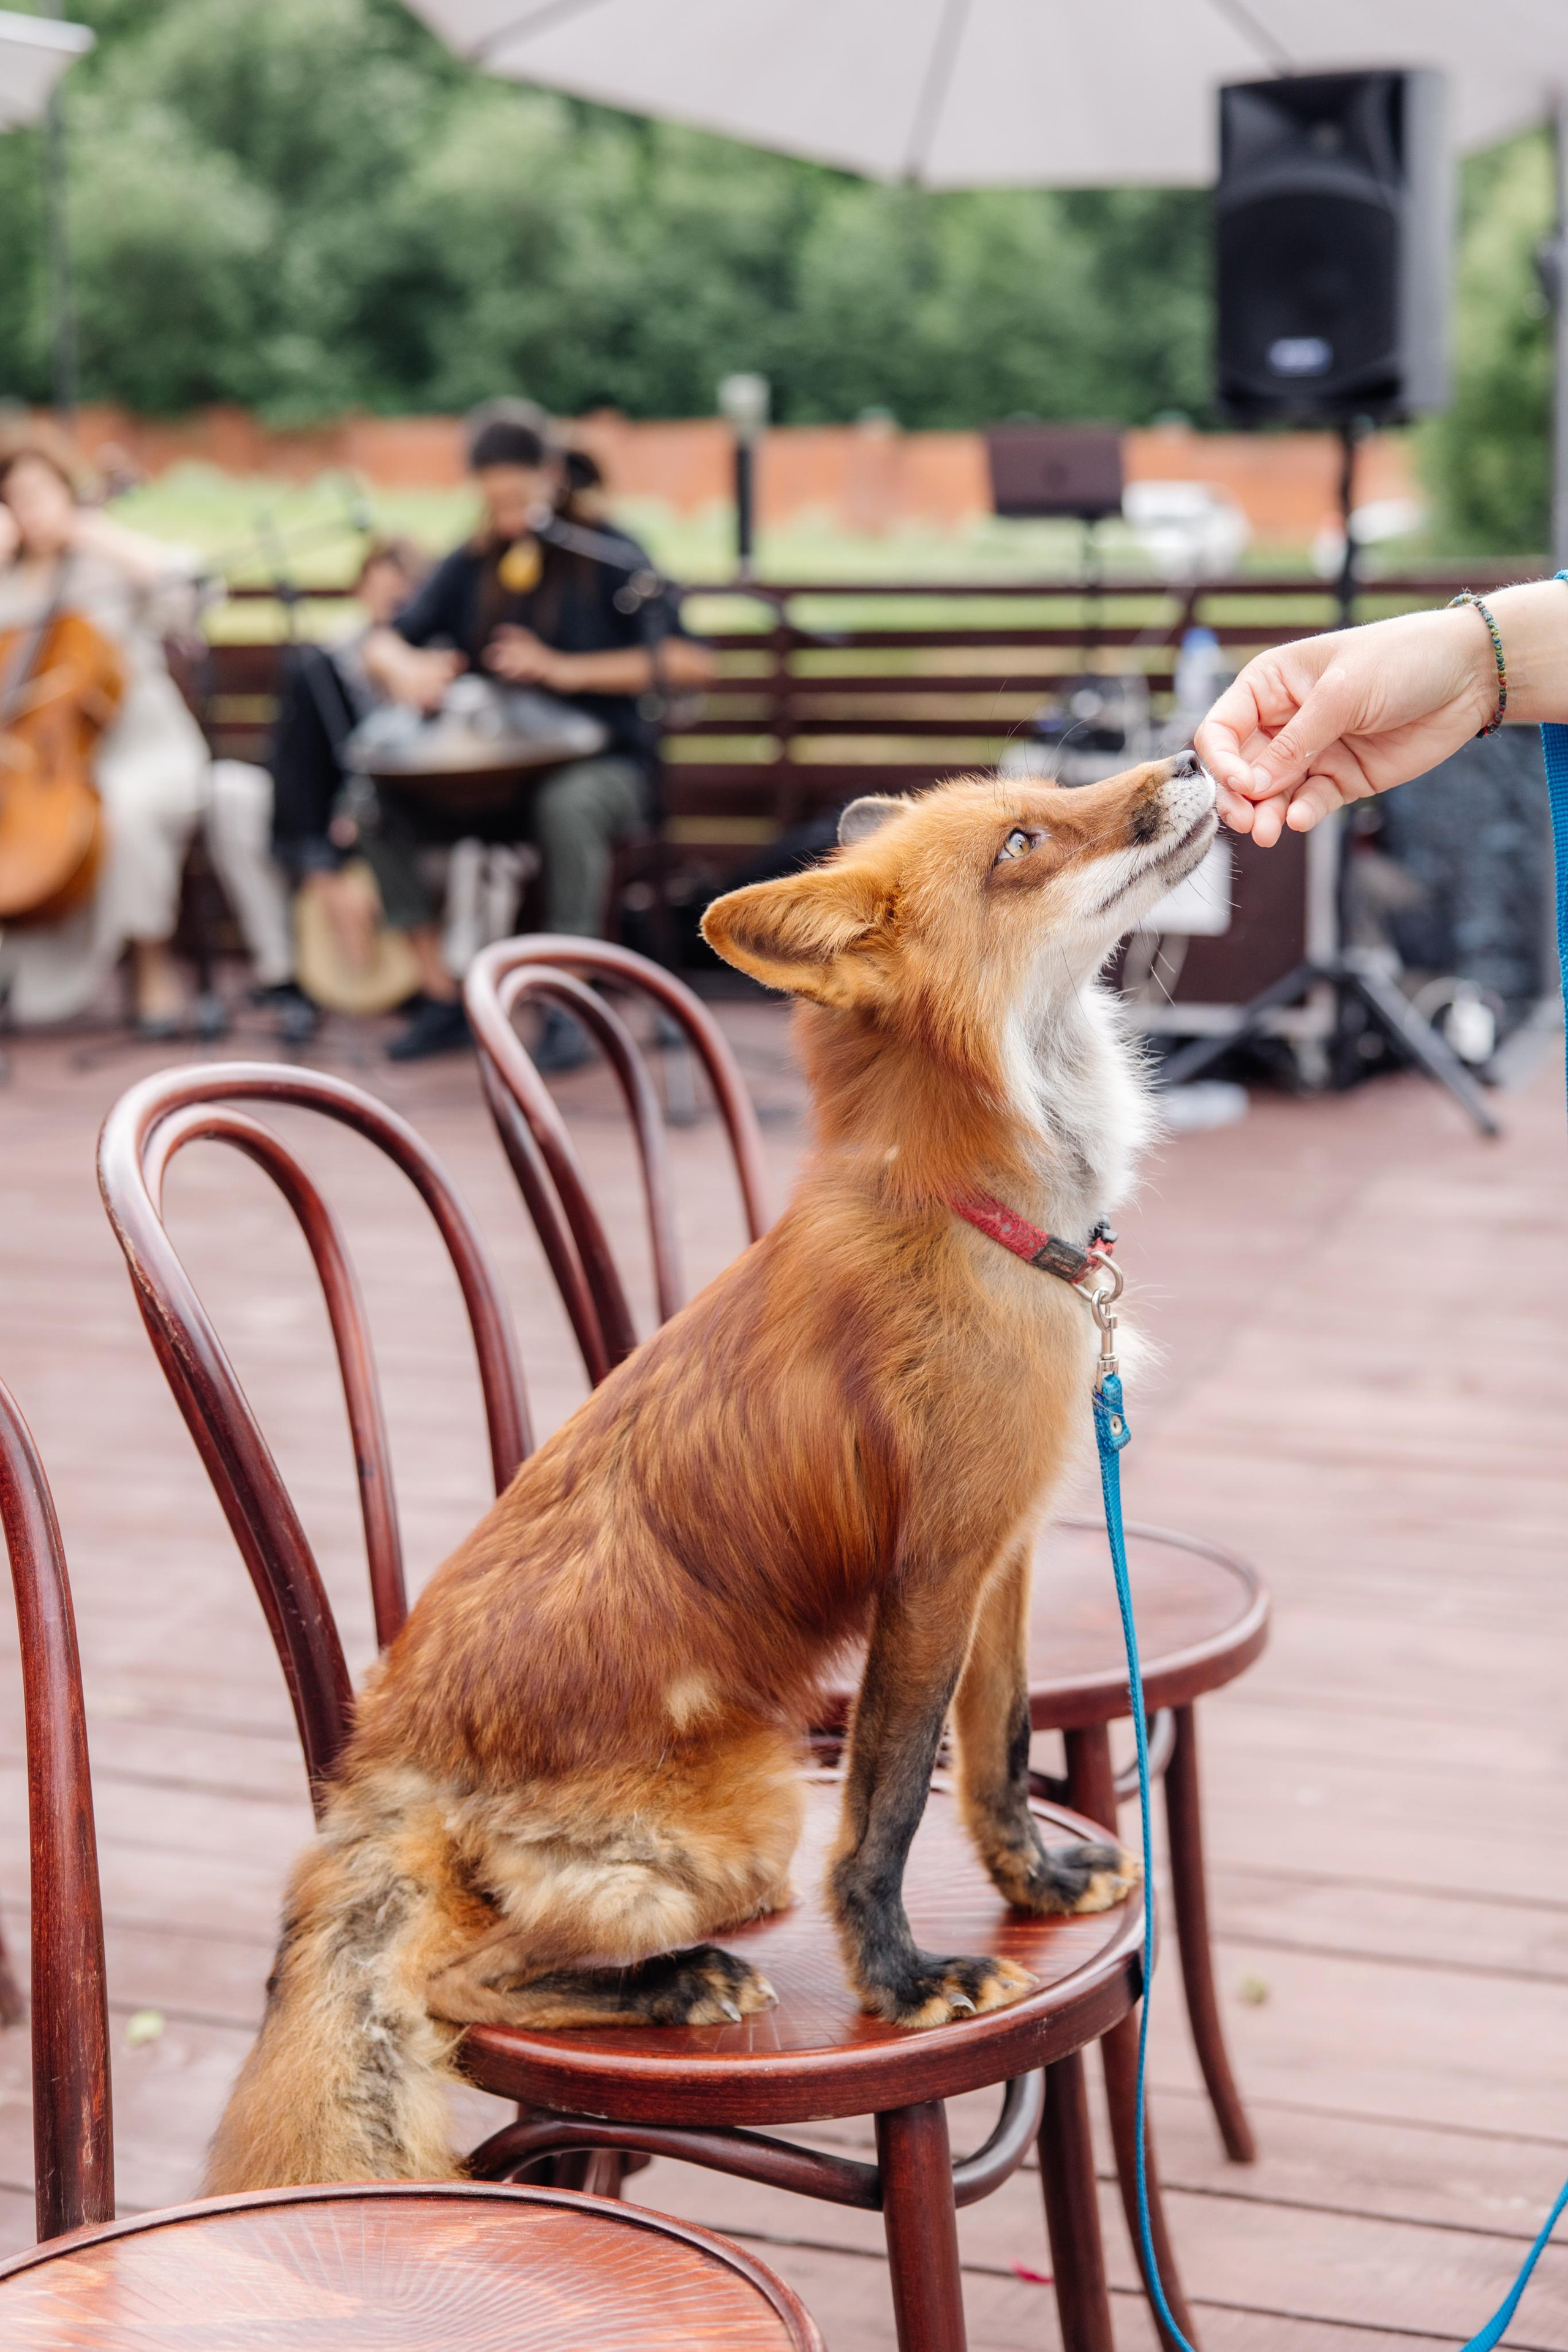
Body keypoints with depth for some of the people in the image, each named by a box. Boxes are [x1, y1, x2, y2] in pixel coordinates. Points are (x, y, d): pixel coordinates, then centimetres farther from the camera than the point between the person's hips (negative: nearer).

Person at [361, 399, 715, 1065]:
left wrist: (565, 669, -20)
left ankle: (568, 1008, -25)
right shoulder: (472, 564, 11)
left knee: (567, 805, -40)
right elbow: (381, 642, 9)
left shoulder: (607, 555, -3)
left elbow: (690, 661, -14)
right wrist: (405, 667, -16)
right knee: (379, 803, -21)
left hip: (602, 764, -4)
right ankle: (444, 999, -12)